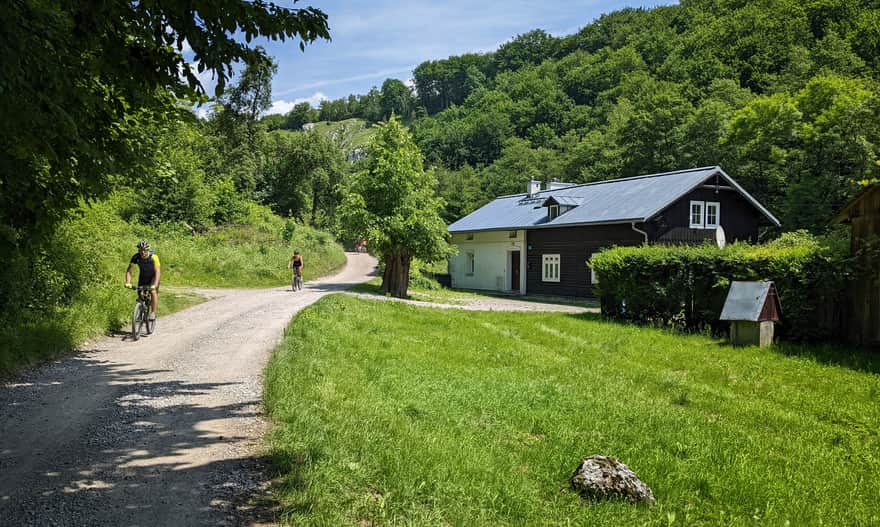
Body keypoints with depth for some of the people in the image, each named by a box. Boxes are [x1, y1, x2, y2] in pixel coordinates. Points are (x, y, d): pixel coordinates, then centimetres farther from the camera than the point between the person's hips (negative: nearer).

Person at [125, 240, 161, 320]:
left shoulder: (153, 257, -32)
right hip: (143, 276, 3)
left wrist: (155, 285, -50)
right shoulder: (136, 257, -23)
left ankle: (153, 313, -16)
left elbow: (157, 272, -38)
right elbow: (129, 271, -20)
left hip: (153, 276, -3)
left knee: (153, 292, -24)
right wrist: (128, 283, -35)